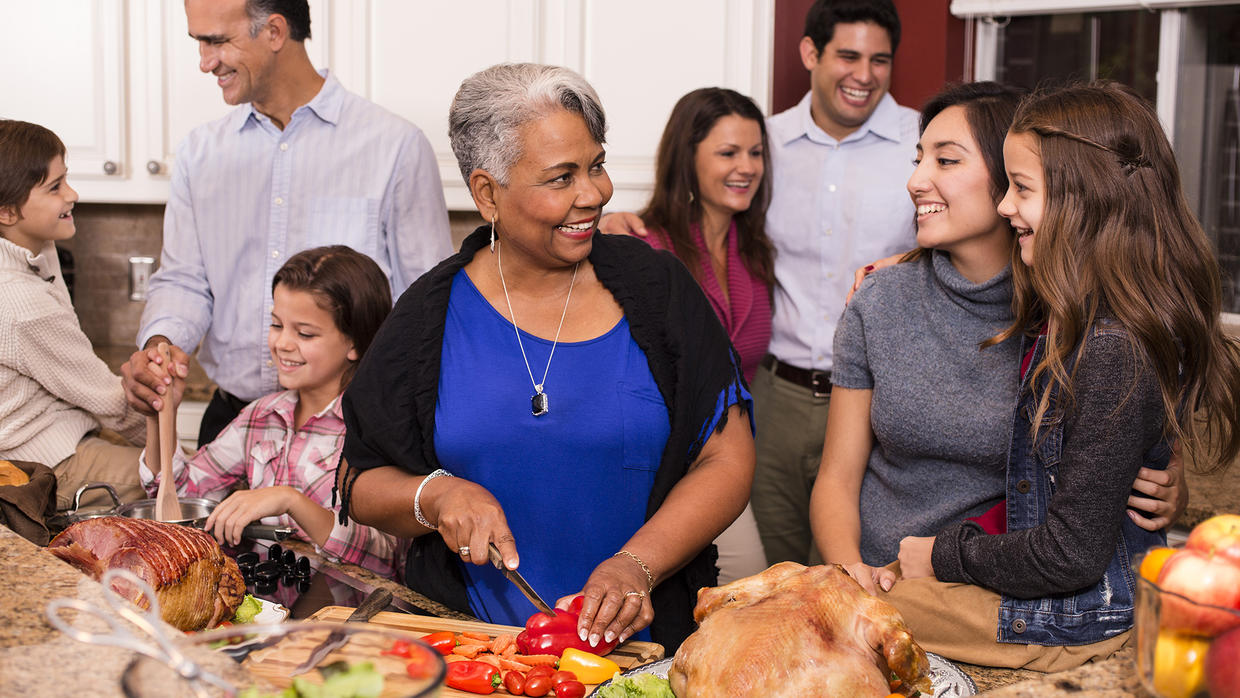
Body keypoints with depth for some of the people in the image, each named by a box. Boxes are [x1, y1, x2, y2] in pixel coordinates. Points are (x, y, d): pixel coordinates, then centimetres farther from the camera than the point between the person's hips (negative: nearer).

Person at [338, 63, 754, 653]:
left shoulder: (653, 287, 0)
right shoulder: (433, 314, 1)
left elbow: (728, 458, -3)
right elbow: (361, 484, 7)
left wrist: (637, 565, -16)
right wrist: (437, 497, -14)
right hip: (471, 644, 1)